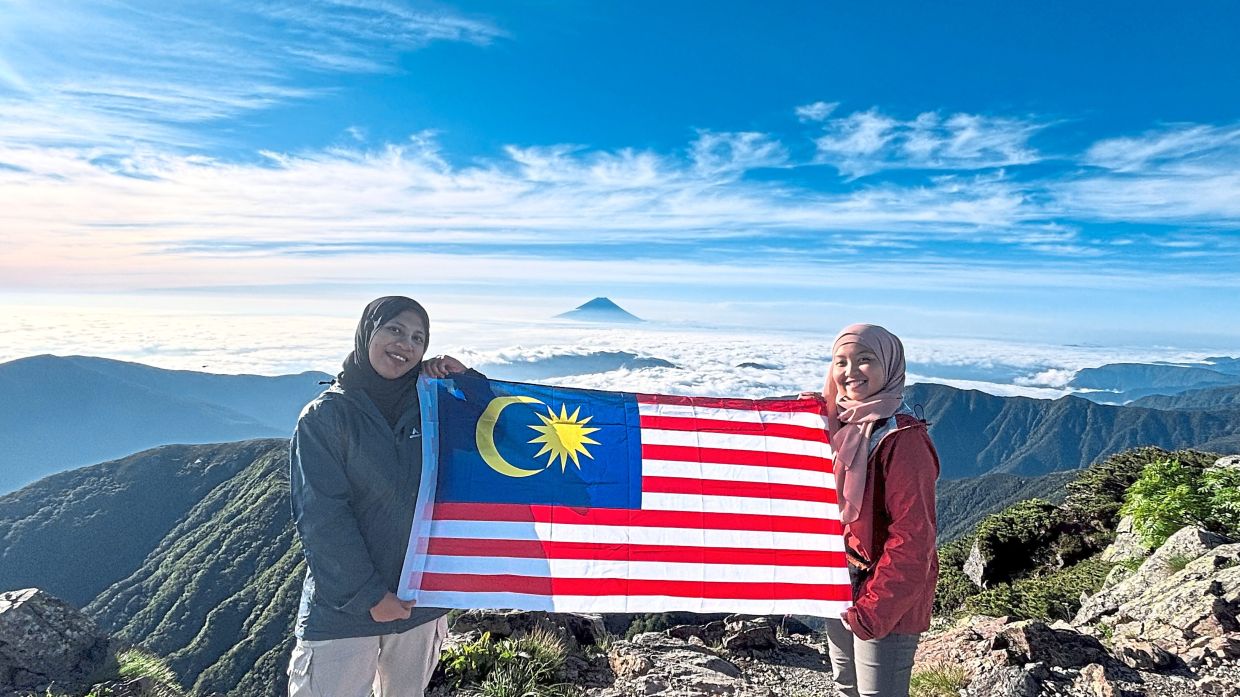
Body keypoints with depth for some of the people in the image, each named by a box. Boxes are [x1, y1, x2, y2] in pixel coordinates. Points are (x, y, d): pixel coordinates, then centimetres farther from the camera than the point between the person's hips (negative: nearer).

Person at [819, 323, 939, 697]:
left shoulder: (903, 438, -20)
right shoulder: (839, 425, 4)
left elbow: (911, 539, -22)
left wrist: (871, 610, -21)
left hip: (886, 602, -7)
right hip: (839, 592, 8)